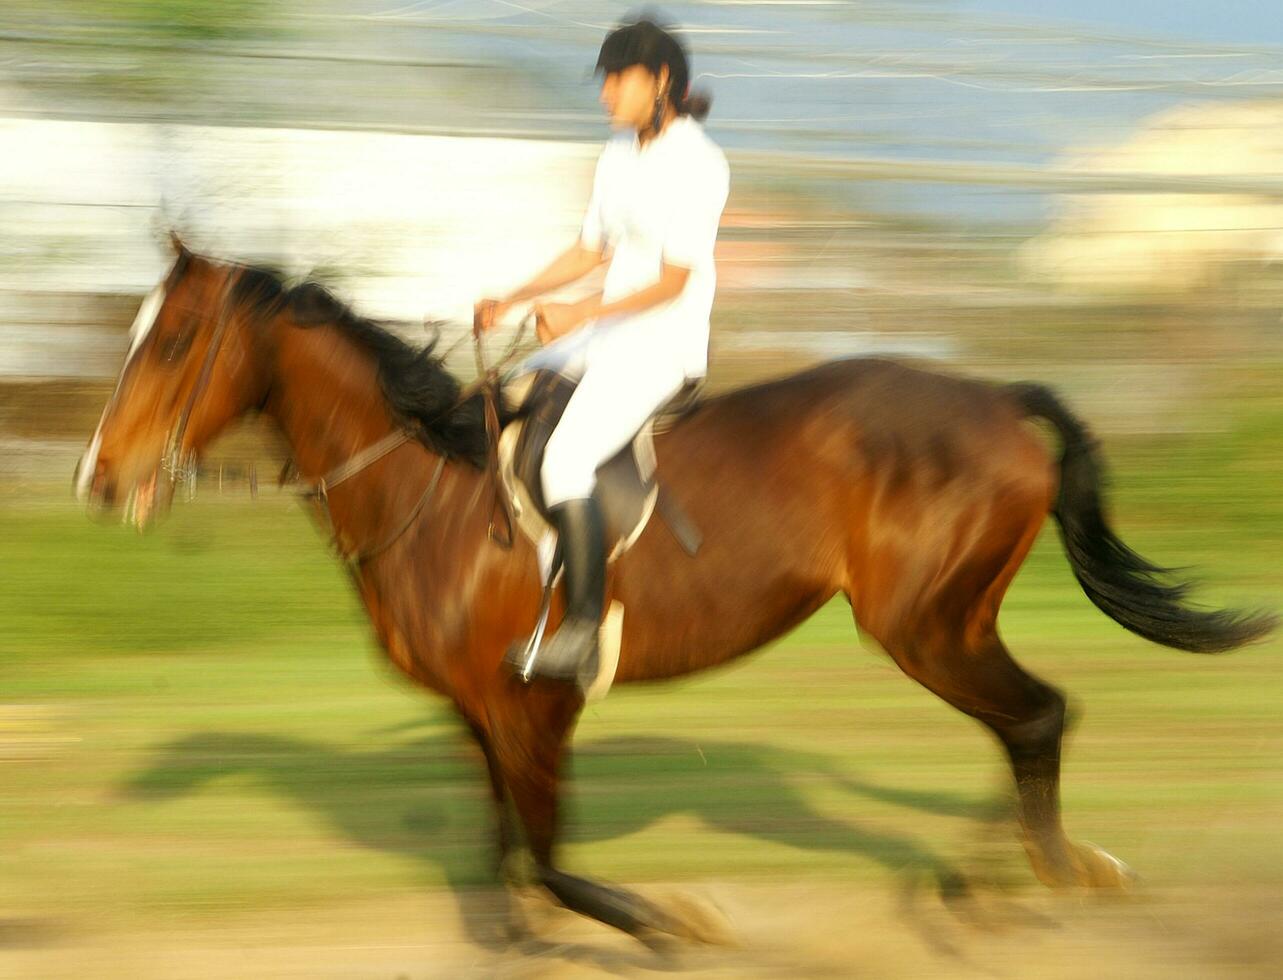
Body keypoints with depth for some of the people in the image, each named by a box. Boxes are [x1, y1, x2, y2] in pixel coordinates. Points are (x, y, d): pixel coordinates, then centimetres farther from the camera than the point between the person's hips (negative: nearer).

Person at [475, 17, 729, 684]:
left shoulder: (699, 165, -15)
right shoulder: (618, 153, 11)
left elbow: (673, 280, -19)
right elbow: (590, 251, 19)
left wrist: (580, 314, -25)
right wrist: (512, 300, 8)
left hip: (664, 346, -9)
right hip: (607, 335, 9)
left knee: (565, 460, -25)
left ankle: (584, 622, -18)